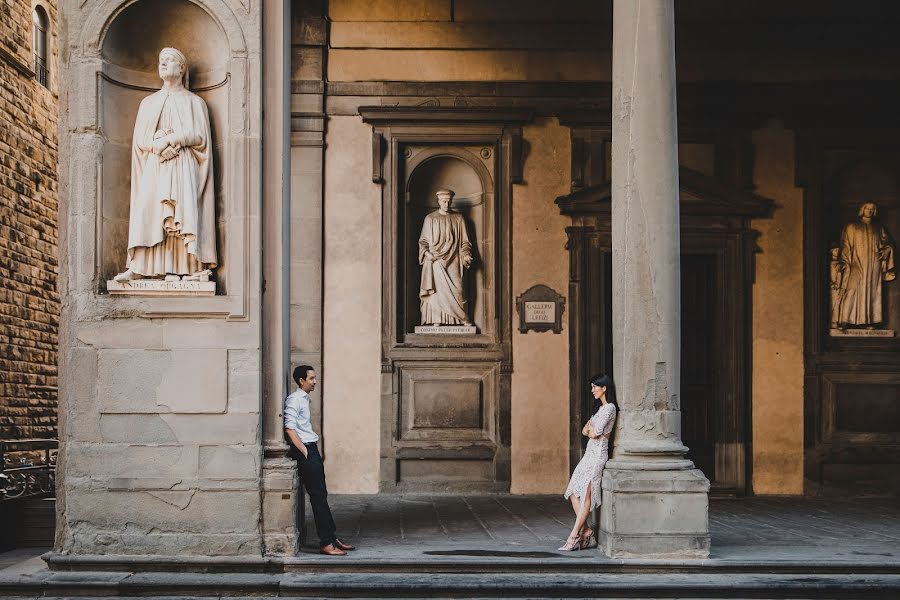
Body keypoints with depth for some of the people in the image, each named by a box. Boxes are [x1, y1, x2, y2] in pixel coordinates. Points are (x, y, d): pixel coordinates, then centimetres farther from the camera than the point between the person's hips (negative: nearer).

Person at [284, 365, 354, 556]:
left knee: (322, 496, 11)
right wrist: (304, 451, -18)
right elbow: (289, 428, -19)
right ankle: (326, 543, -9)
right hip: (305, 450, -10)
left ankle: (333, 538, 16)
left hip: (311, 449, 10)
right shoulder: (294, 399, -11)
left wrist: (312, 450, 16)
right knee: (318, 497, -10)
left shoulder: (304, 398, 18)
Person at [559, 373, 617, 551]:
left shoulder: (609, 408, -12)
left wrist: (590, 428, 5)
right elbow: (585, 431, 16)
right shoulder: (602, 408, 19)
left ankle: (574, 536, -10)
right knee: (574, 493, 4)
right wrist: (590, 428, -5)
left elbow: (594, 434, -16)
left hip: (598, 454, -10)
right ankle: (585, 529, 6)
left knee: (586, 496, -10)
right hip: (590, 452, 10)